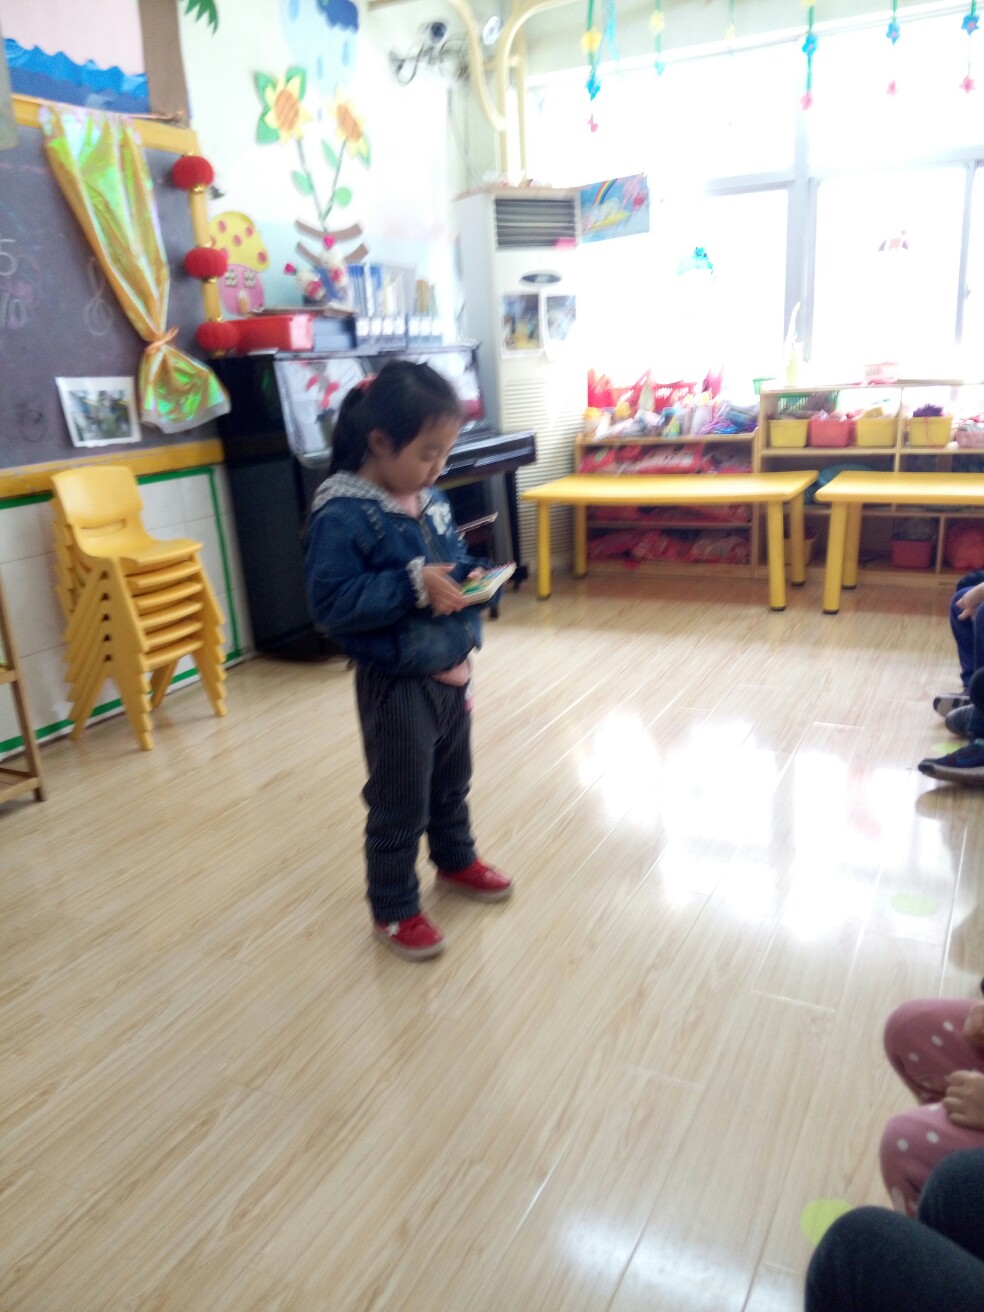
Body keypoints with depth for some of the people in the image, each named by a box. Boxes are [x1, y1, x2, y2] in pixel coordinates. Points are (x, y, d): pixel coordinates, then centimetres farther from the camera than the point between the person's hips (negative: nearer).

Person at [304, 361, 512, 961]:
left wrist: (472, 576, -5)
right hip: (398, 683, -8)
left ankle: (456, 860, 50)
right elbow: (332, 602, -25)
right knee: (399, 806, 7)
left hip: (452, 672, 8)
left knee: (453, 783, 26)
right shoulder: (342, 514, -21)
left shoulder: (430, 498, 3)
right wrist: (413, 587, -29)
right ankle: (394, 911, 26)